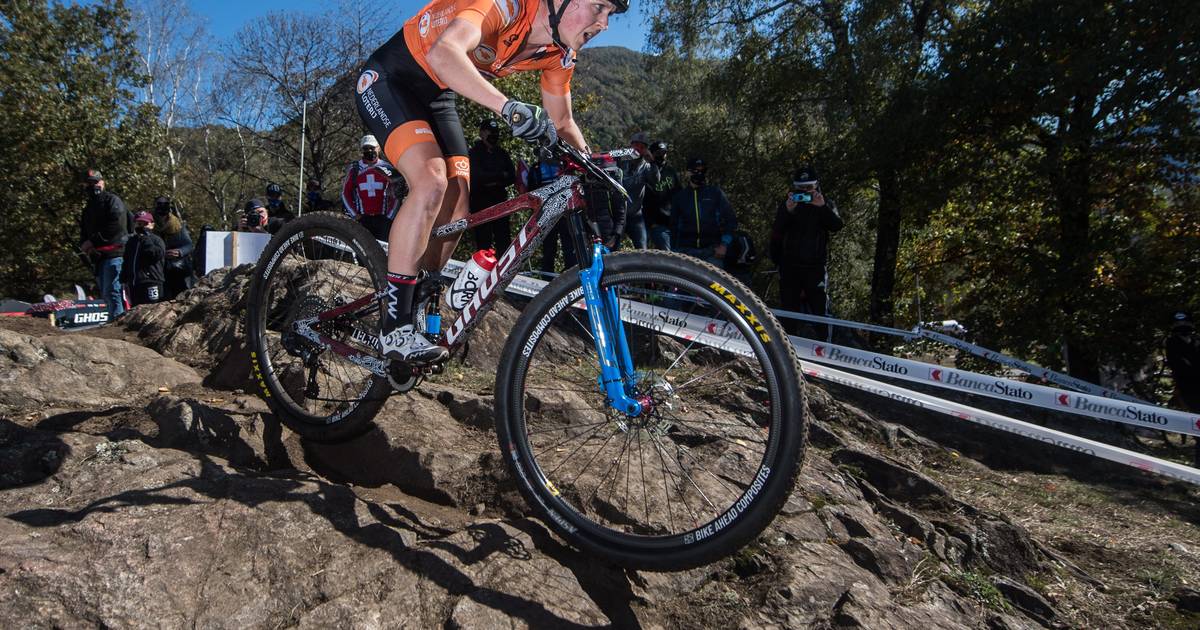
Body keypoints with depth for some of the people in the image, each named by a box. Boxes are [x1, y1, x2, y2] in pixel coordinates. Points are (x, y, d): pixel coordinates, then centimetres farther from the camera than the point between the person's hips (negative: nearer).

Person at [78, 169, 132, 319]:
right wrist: (85, 246, -1)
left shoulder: (112, 201, 2)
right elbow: (83, 234, 23)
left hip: (114, 253, -9)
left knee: (111, 291, -17)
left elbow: (116, 227, -13)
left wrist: (92, 242, -11)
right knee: (105, 294, 7)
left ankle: (117, 319, -21)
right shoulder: (88, 210, 27)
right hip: (97, 256, 9)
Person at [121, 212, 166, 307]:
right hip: (134, 284, 7)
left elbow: (158, 254, -20)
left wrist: (145, 239, -14)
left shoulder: (156, 239, 1)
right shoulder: (131, 242, 21)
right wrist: (123, 279, 19)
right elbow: (126, 262, 26)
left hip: (151, 283, -7)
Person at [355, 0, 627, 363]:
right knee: (432, 182, -27)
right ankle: (394, 326, -19)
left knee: (456, 211, -3)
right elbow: (442, 53, -48)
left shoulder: (560, 54, -7)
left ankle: (419, 314, 13)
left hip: (435, 95, 8)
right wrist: (508, 107, -59)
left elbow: (562, 122, 6)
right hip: (388, 79, -8)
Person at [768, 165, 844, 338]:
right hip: (790, 266, 1)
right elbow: (776, 230, -6)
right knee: (789, 311, 2)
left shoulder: (825, 204, 8)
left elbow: (837, 225, -9)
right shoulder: (787, 204, 8)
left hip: (815, 266, -1)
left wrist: (822, 207, -26)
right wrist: (788, 211, -24)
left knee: (820, 309, -7)